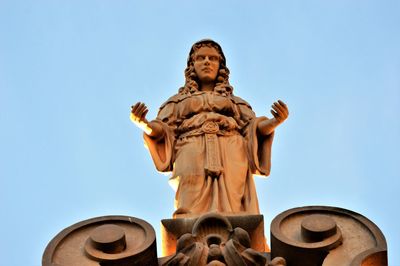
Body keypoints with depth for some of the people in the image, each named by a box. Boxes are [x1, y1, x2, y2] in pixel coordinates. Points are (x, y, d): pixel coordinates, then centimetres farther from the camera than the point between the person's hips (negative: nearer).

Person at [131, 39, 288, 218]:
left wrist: (275, 122, -5)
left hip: (231, 155, 1)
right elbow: (163, 129, 16)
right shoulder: (177, 101, 32)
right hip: (192, 156, -1)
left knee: (231, 211, -23)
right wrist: (144, 124, -8)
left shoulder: (236, 102, 34)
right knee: (193, 215, -24)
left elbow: (253, 127, 17)